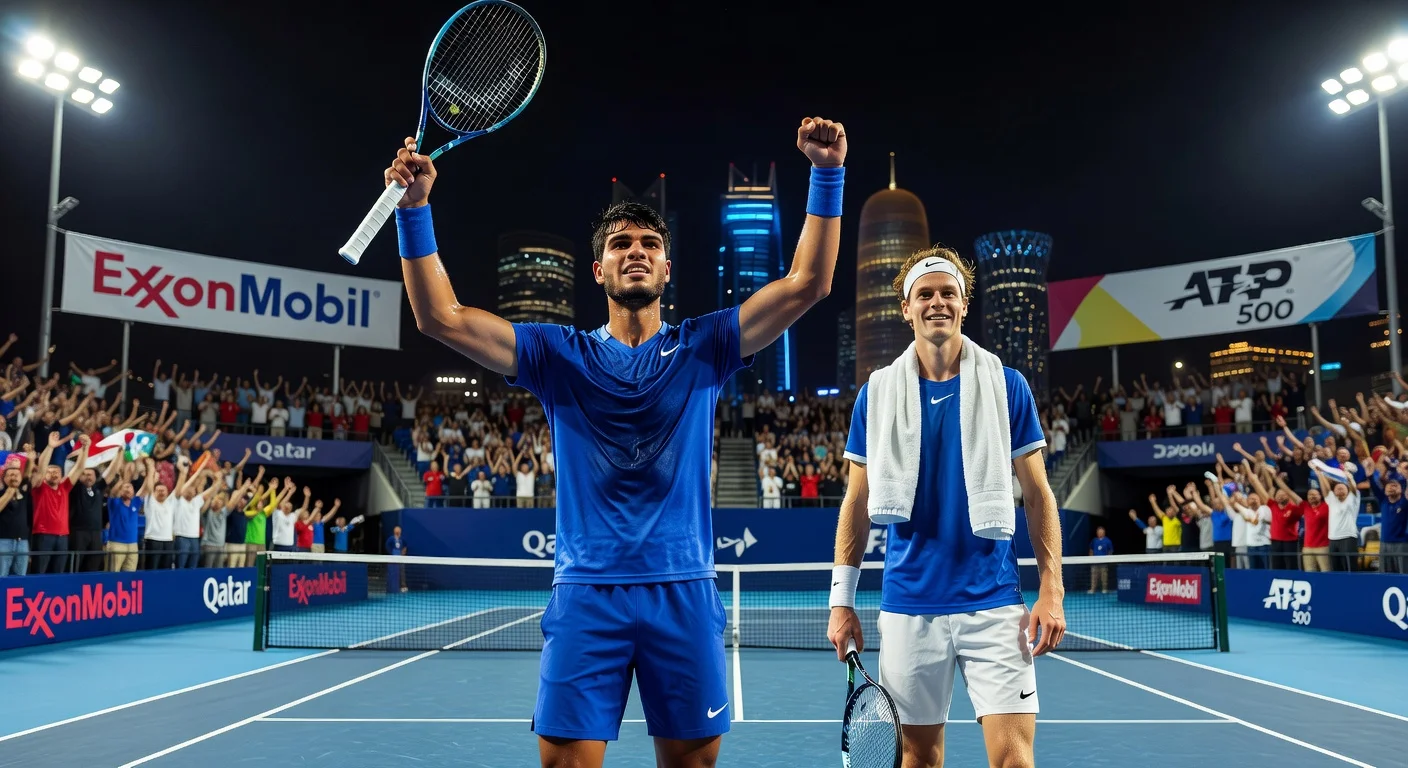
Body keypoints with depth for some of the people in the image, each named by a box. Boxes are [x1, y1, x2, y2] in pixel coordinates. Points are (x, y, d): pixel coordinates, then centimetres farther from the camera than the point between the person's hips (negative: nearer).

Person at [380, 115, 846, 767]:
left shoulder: (702, 348, 6)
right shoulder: (559, 356, 7)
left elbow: (807, 283, 0)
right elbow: (441, 317, 1)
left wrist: (827, 175, -7)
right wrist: (414, 210, -9)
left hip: (684, 592, 1)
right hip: (585, 593, 0)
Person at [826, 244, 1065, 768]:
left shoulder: (1007, 386, 2)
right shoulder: (876, 394, 4)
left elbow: (1038, 495, 4)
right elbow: (857, 504, 7)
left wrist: (1051, 591, -5)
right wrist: (841, 600, 3)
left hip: (994, 603, -1)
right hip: (908, 606, 1)